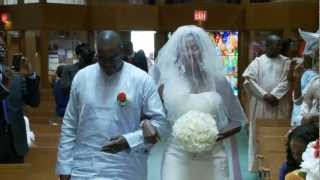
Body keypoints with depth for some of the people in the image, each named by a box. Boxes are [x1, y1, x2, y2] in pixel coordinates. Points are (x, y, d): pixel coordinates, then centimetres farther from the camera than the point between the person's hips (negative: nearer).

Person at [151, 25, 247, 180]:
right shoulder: (168, 81, 0)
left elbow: (237, 121, 4)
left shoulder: (217, 80, 0)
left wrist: (219, 135, -12)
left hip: (214, 157, 0)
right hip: (178, 157, 0)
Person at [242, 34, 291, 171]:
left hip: (279, 105, 1)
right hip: (261, 104, -1)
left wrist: (274, 95, -15)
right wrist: (265, 95, -13)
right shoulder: (258, 61, 5)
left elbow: (286, 81, -2)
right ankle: (260, 165, 12)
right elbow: (249, 79, -6)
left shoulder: (285, 62, 8)